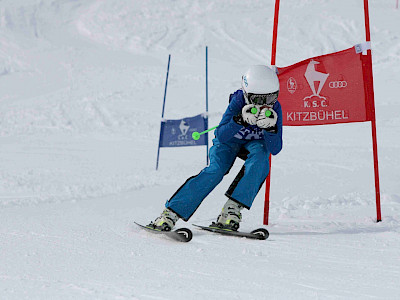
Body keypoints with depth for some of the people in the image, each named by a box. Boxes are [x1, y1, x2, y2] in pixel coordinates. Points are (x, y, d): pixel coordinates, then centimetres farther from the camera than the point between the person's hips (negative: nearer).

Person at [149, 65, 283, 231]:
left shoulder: (274, 108, -25)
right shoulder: (238, 101, -30)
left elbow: (275, 149, -28)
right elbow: (221, 136, -37)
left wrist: (270, 128, -46)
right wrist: (240, 120, -53)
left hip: (254, 143, 2)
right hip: (230, 140, -2)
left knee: (260, 155, -33)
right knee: (216, 170, -28)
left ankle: (232, 210, -33)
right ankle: (170, 214, -27)